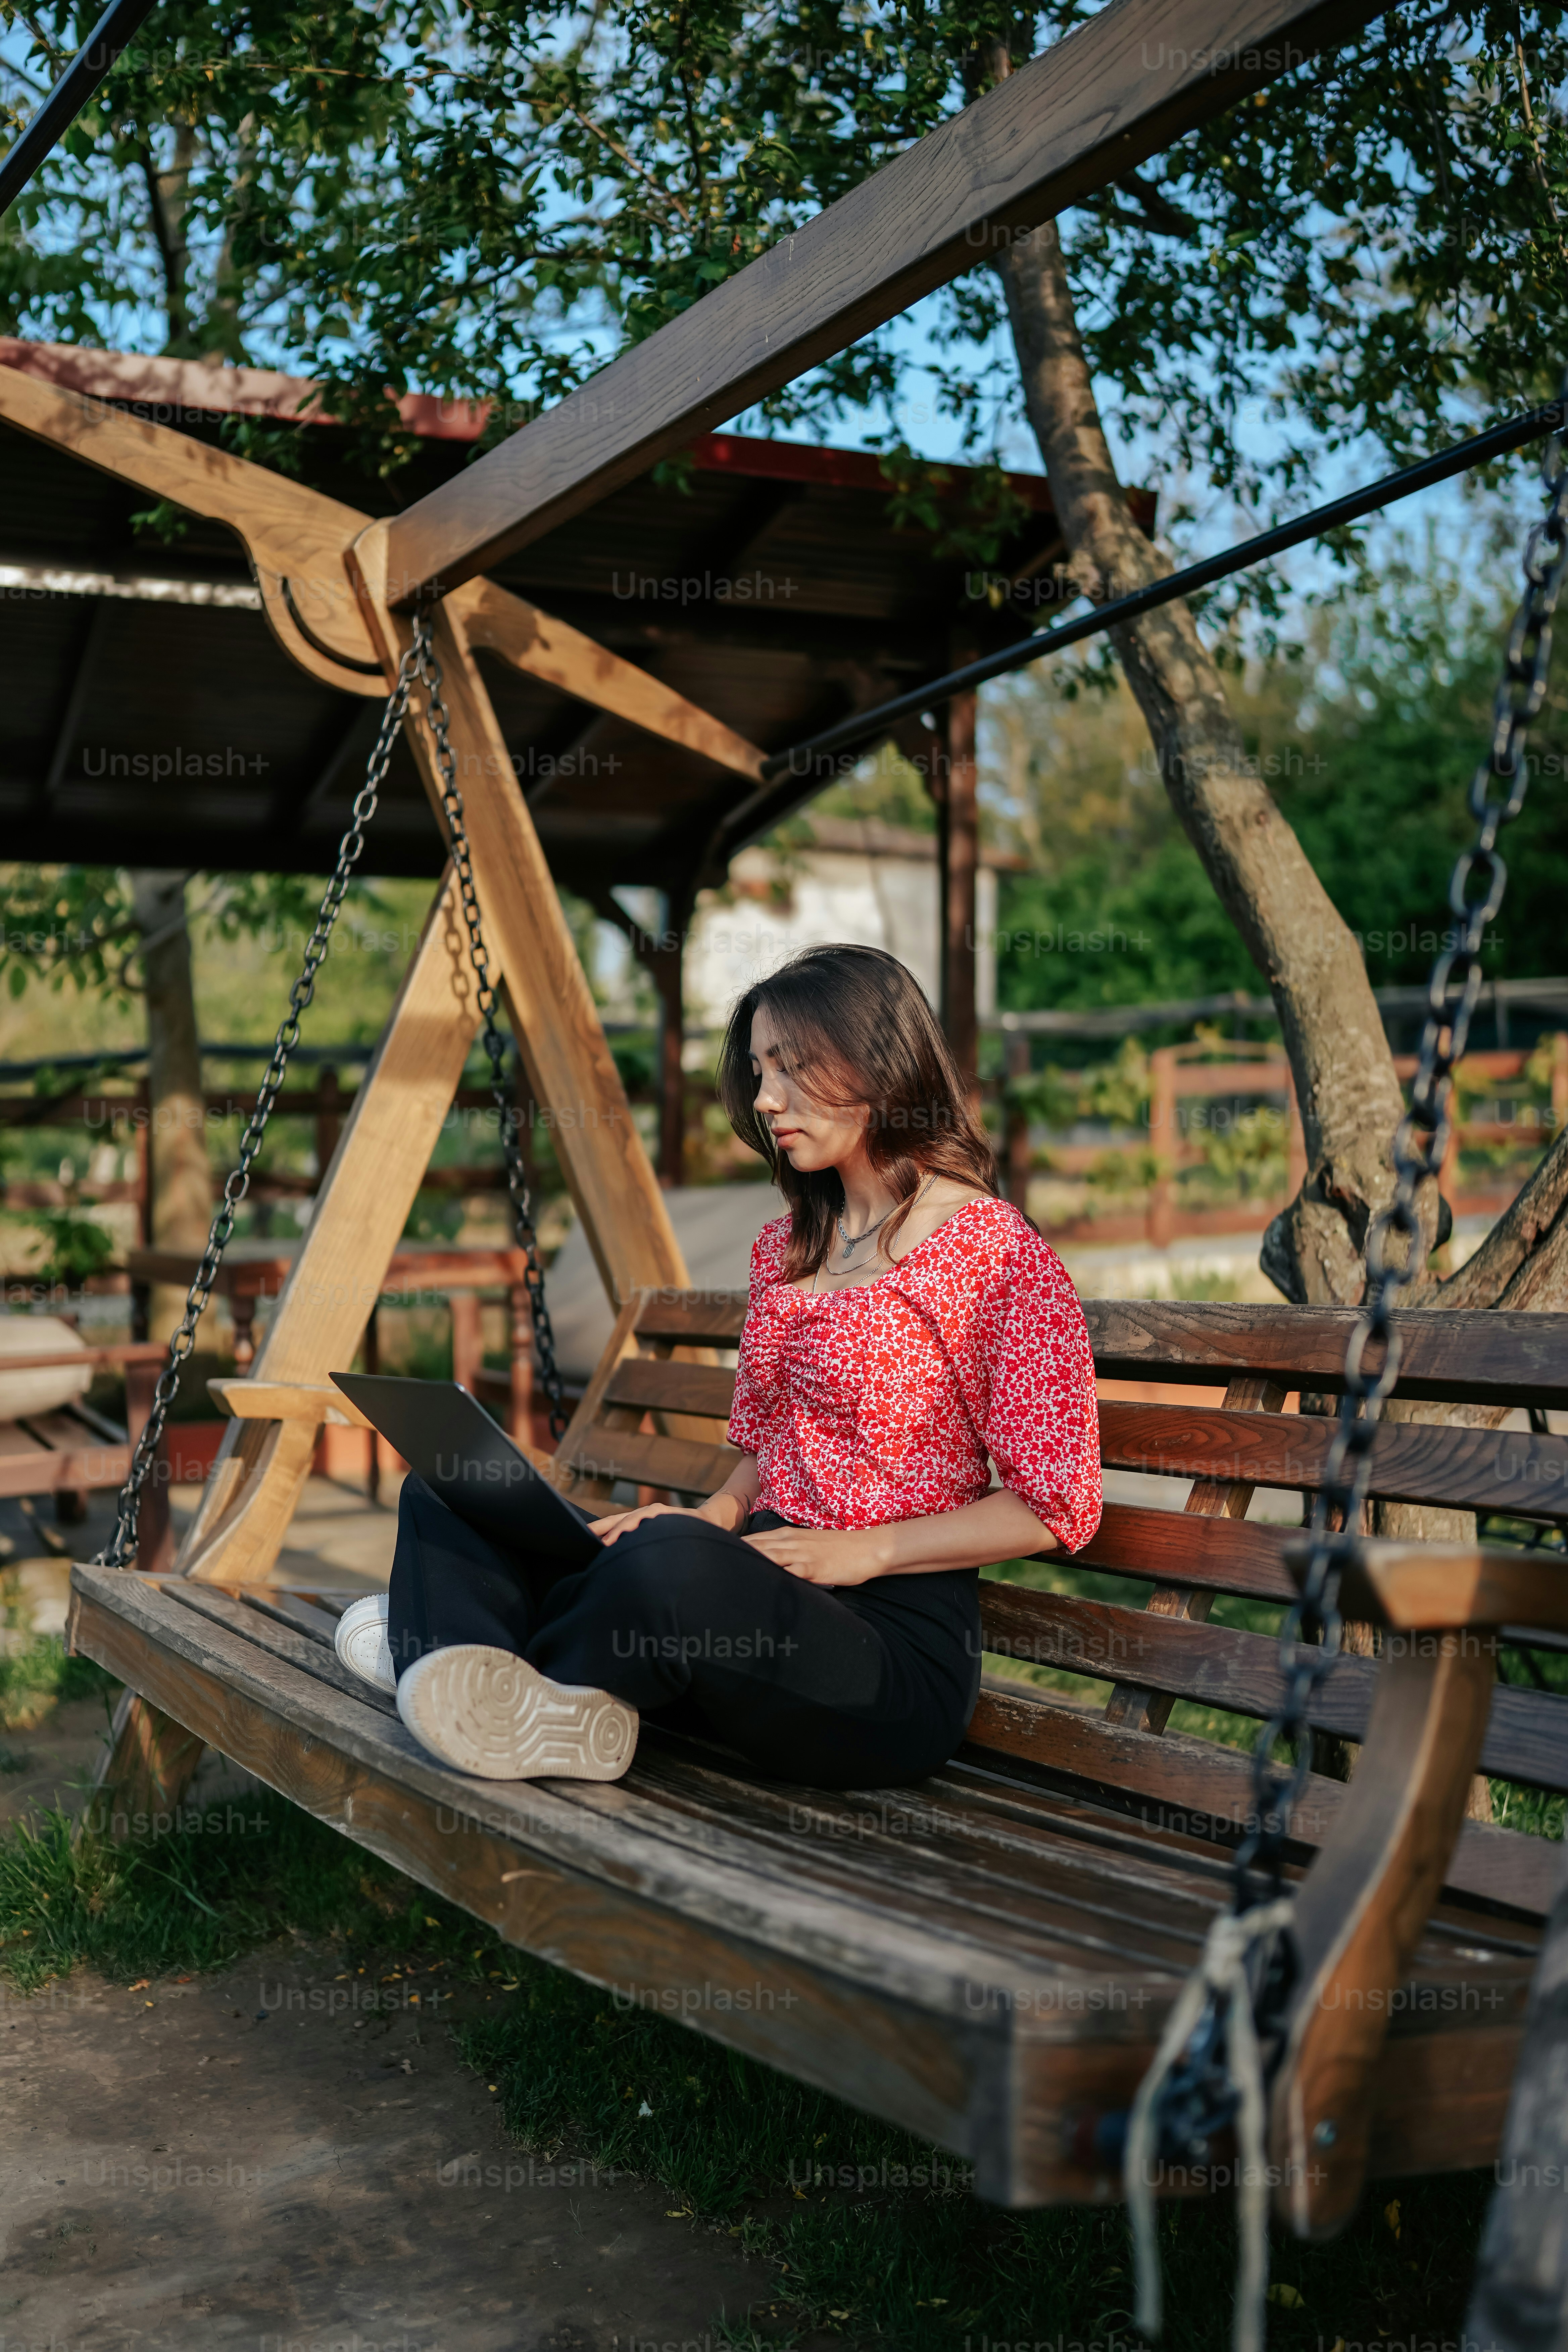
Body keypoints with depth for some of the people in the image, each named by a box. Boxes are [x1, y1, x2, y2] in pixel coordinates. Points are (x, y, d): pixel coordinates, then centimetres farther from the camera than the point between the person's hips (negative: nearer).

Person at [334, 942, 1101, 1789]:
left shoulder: (997, 1255, -7)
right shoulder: (784, 1249, 17)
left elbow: (1056, 1507, -8)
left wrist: (866, 1549, -14)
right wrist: (711, 1519, 2)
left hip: (896, 1645, -8)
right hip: (767, 1592, 8)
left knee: (672, 1567, -38)